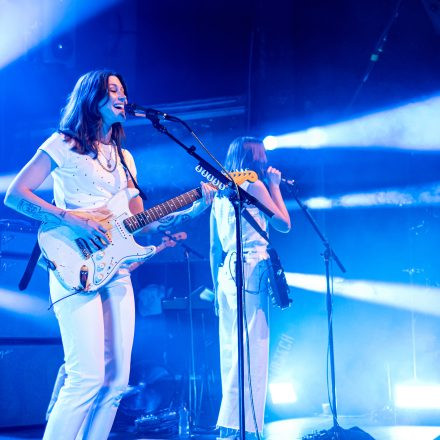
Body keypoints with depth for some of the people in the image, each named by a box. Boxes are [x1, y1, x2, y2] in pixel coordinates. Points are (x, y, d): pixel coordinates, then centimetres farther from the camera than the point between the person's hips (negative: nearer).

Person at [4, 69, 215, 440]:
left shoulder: (123, 157, 20)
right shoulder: (64, 144, 1)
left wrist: (194, 210, 6)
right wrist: (72, 221, -17)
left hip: (116, 272, 7)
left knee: (116, 381, 2)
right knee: (88, 376, -17)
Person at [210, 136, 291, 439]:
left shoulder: (221, 194, 19)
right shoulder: (255, 185, -2)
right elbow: (284, 224, 2)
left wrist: (218, 288, 19)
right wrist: (275, 186, 12)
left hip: (227, 273, 8)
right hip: (251, 270, -8)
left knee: (232, 353, 9)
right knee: (250, 354, -9)